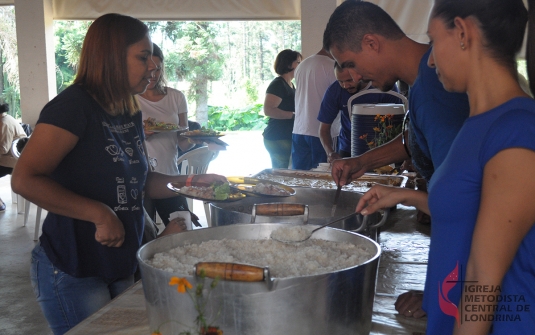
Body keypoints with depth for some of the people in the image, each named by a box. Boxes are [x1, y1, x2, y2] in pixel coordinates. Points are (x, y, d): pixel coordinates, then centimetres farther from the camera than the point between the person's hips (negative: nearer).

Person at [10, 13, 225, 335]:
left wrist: (193, 181, 0)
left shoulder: (131, 114, 6)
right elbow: (25, 180, -26)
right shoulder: (73, 106, -18)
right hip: (73, 272, -8)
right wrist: (99, 214, -27)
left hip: (122, 267, 8)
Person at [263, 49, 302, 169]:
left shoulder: (291, 85, 17)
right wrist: (294, 115, -23)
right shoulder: (278, 84, -12)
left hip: (287, 138, 10)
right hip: (278, 139, -10)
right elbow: (268, 110, -24)